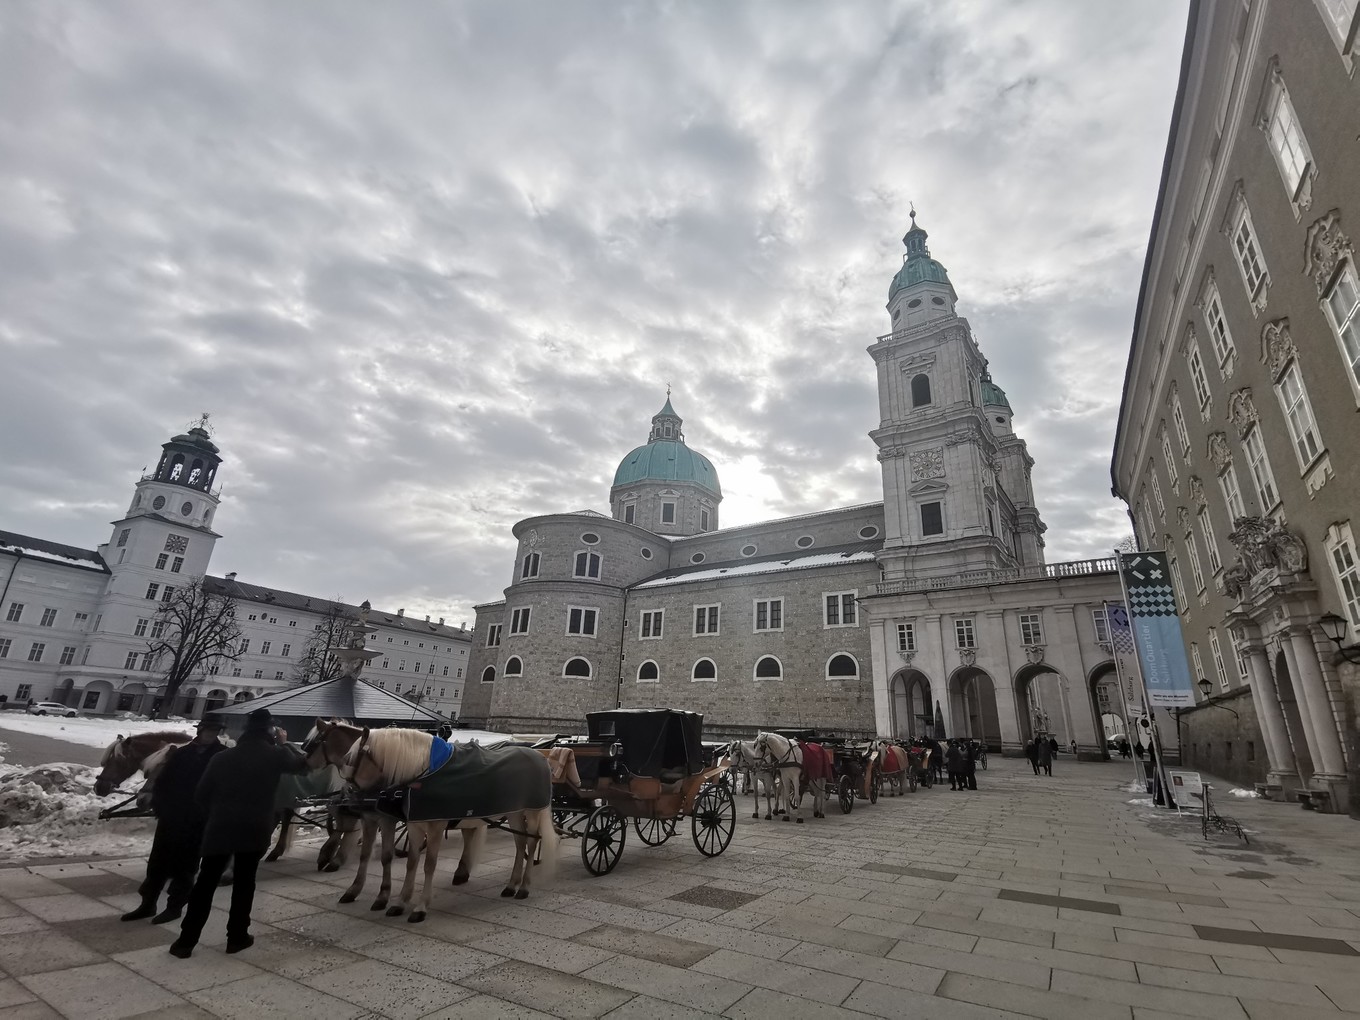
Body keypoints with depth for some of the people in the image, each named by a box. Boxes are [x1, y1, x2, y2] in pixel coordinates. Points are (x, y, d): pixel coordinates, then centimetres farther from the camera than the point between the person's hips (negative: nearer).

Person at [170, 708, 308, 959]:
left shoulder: (223, 757, 4)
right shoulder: (275, 755, -5)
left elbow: (201, 795, 8)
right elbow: (302, 764, 13)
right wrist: (283, 743, 18)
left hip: (219, 828, 2)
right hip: (255, 829, -2)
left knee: (206, 882, 12)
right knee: (244, 881, 12)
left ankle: (186, 941, 15)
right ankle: (237, 936, 19)